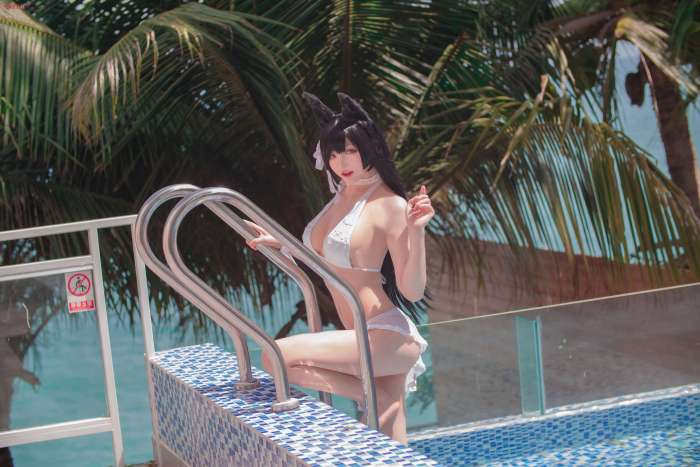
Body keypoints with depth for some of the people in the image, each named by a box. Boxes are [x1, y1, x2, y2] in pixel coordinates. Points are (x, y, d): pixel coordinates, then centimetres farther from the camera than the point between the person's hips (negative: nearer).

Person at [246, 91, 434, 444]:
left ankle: (375, 396, -9)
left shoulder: (389, 205, -13)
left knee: (276, 357, -21)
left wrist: (416, 231, -27)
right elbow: (329, 257, 25)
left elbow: (412, 291, -16)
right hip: (367, 339, 8)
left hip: (385, 337, -8)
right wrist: (280, 243, 21)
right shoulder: (342, 195, 11)